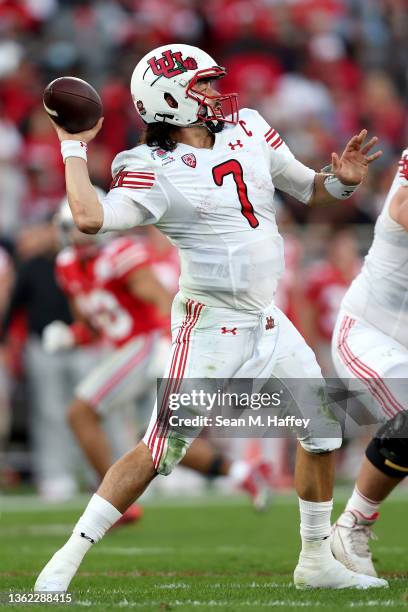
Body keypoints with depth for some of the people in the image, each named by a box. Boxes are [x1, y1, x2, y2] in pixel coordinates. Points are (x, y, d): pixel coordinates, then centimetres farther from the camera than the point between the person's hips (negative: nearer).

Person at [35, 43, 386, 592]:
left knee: (323, 424, 12)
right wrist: (74, 148, -20)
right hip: (211, 325, -7)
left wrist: (342, 180, -5)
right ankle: (66, 560, -9)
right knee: (162, 447, -14)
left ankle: (317, 562, 27)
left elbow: (308, 189, 16)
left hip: (267, 321, 7)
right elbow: (91, 218, -30)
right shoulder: (153, 170, -14)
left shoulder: (248, 128, 6)